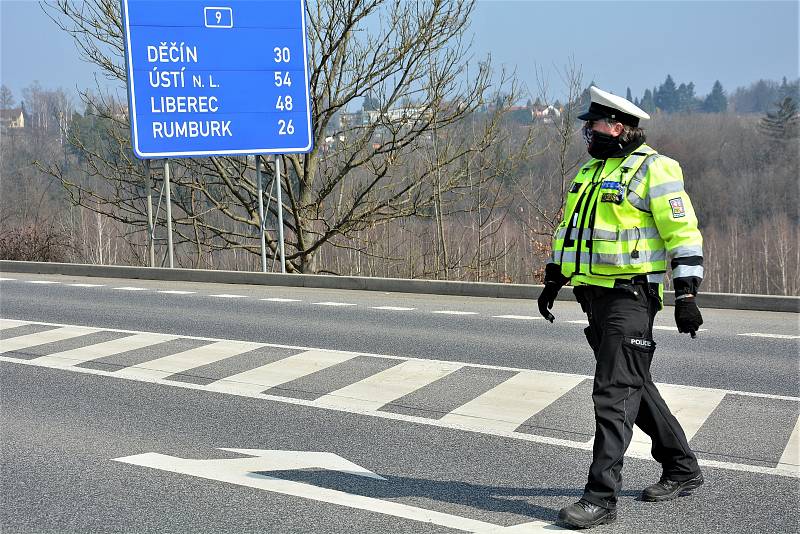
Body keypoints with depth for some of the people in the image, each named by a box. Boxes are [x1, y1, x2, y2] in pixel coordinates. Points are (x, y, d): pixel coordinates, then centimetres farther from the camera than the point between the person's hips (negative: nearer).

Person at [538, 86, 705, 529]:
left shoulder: (652, 169, -10)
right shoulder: (590, 171, 16)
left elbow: (683, 233, -13)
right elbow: (570, 229, 23)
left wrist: (686, 295, -17)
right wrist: (553, 280, 21)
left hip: (631, 297, -9)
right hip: (596, 295, 9)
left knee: (614, 393, -10)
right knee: (634, 386, 16)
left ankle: (601, 497, -7)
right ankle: (682, 469, 31)